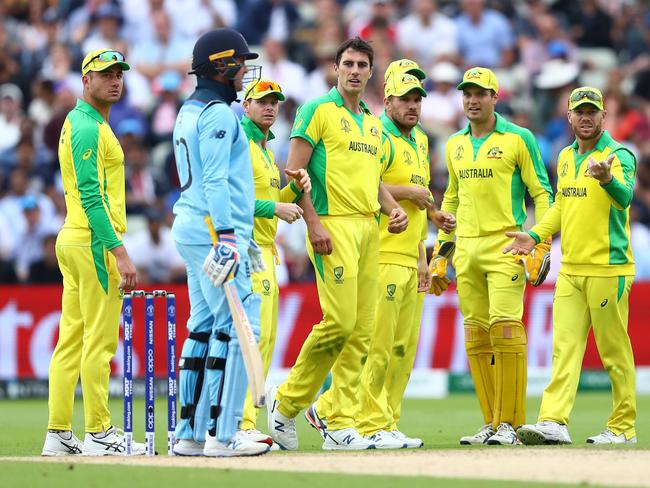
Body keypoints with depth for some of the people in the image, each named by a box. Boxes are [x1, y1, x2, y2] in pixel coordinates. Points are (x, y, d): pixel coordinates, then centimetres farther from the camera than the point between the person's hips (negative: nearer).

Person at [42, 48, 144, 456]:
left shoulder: (81, 123, 20)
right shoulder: (88, 128, -12)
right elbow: (92, 197, -20)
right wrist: (120, 252, -23)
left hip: (72, 240, 10)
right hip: (95, 242, -10)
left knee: (72, 339, 8)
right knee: (100, 340, -7)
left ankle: (59, 435, 9)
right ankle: (99, 434, -6)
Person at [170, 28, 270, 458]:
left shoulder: (189, 111, 19)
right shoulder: (219, 114, -11)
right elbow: (215, 181, -20)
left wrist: (242, 232, 26)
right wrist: (226, 235, -26)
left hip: (191, 228, 10)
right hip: (212, 229, -10)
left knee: (204, 326, 11)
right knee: (238, 325, -10)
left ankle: (191, 433, 11)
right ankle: (221, 434, -13)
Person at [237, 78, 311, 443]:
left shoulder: (265, 149, 21)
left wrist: (297, 187, 5)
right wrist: (275, 207, -20)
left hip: (264, 249, 10)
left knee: (265, 338, 11)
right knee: (254, 334, -15)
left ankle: (243, 421, 14)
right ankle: (243, 424, -17)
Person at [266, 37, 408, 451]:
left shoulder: (373, 123, 21)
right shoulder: (319, 110, -2)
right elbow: (294, 171, -8)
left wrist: (393, 208, 8)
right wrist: (314, 224, -16)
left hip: (369, 228, 8)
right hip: (334, 225, -8)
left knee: (362, 331, 3)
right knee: (340, 321, -16)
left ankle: (342, 425, 6)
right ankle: (287, 402, 0)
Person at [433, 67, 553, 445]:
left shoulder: (518, 139, -1)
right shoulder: (455, 145, 16)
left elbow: (542, 194, -2)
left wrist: (542, 247, -11)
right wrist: (440, 253, 20)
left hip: (504, 246, -6)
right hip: (466, 249, 6)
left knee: (505, 327, -15)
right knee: (476, 336, 4)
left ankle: (510, 423, -11)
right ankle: (492, 424, 8)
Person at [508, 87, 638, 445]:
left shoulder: (618, 155, -8)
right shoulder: (566, 157, 14)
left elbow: (624, 196, -28)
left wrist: (607, 179, -49)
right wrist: (535, 236, 12)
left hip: (608, 269, -7)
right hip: (570, 269, 7)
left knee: (614, 350, -1)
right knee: (564, 347, -1)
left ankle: (623, 428, 6)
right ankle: (553, 423, -6)